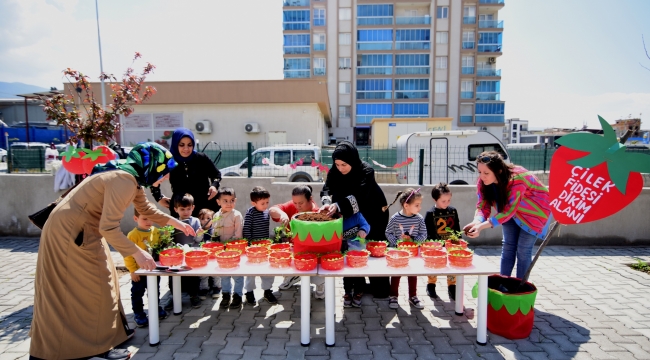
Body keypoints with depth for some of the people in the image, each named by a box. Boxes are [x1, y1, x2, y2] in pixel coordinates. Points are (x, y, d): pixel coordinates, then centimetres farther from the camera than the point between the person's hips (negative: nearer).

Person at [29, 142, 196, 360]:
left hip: (82, 231, 10)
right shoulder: (124, 181, -26)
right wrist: (137, 253, -25)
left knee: (100, 282, 18)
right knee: (94, 287, -1)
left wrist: (176, 223, 21)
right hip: (70, 232, -10)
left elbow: (146, 209, 22)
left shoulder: (132, 178, 5)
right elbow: (108, 227, -31)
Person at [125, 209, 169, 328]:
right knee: (137, 293, 10)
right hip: (139, 271, -5)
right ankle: (138, 314, 27)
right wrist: (133, 270, -17)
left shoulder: (156, 231, -6)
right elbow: (128, 255, -19)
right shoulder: (133, 235, -21)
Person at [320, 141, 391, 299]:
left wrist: (338, 206, -55)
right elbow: (328, 189, -23)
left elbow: (359, 196, -41)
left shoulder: (366, 171, -30)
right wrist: (327, 202, -46)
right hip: (353, 216, 4)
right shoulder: (334, 172, -14)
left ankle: (380, 288, 18)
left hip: (373, 215, -4)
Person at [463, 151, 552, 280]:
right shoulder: (483, 181, -20)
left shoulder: (517, 179, -38)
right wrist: (477, 222, -40)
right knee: (508, 246, 4)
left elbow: (509, 210, -40)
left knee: (523, 251, -5)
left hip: (534, 211, -5)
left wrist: (482, 226, -47)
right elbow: (483, 205, -19)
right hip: (513, 212, 5)